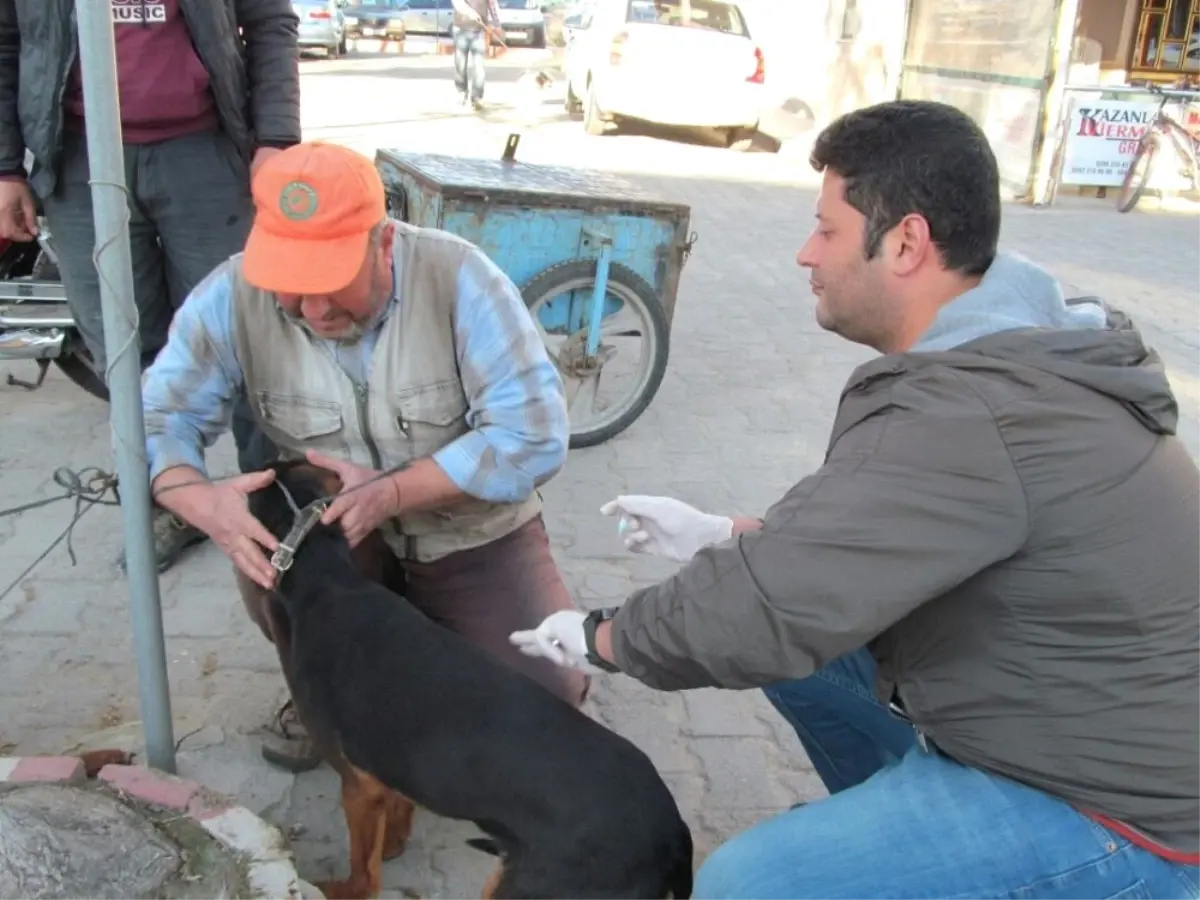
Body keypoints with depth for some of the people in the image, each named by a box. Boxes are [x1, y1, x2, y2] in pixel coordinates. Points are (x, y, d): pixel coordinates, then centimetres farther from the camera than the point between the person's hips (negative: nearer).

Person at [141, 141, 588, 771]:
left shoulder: (457, 277, -24)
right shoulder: (234, 297, -16)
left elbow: (535, 434, -26)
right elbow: (158, 418, -15)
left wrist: (393, 492, -34)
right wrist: (202, 501, -38)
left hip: (473, 538, -1)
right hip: (324, 538, 2)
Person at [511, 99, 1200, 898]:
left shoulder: (965, 415, -30)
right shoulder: (1020, 347, 2)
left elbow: (765, 608, -29)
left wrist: (606, 639, -11)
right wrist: (725, 535, 7)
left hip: (1123, 806, -9)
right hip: (1105, 719, 9)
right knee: (802, 625, 10)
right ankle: (897, 830, 25)